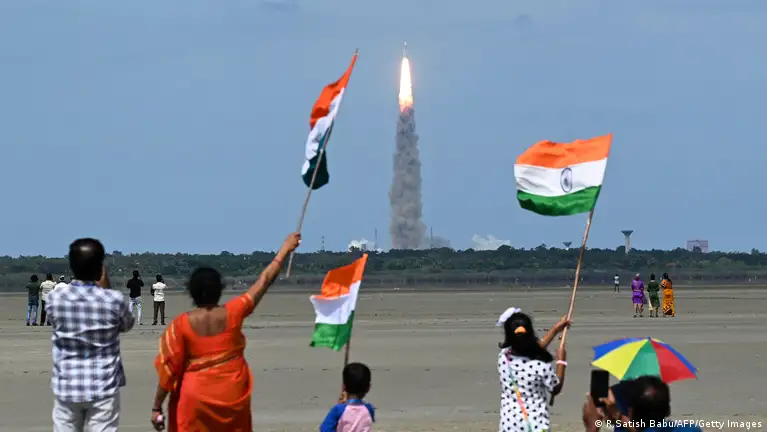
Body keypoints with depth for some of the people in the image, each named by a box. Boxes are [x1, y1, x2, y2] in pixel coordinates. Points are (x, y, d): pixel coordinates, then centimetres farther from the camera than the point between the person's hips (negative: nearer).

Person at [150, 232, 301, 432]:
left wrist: (157, 407, 0)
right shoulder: (232, 313, -8)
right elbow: (264, 281, 2)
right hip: (232, 397, 2)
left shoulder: (182, 323, -11)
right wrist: (286, 248, 13)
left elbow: (168, 368, -8)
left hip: (197, 398, -2)